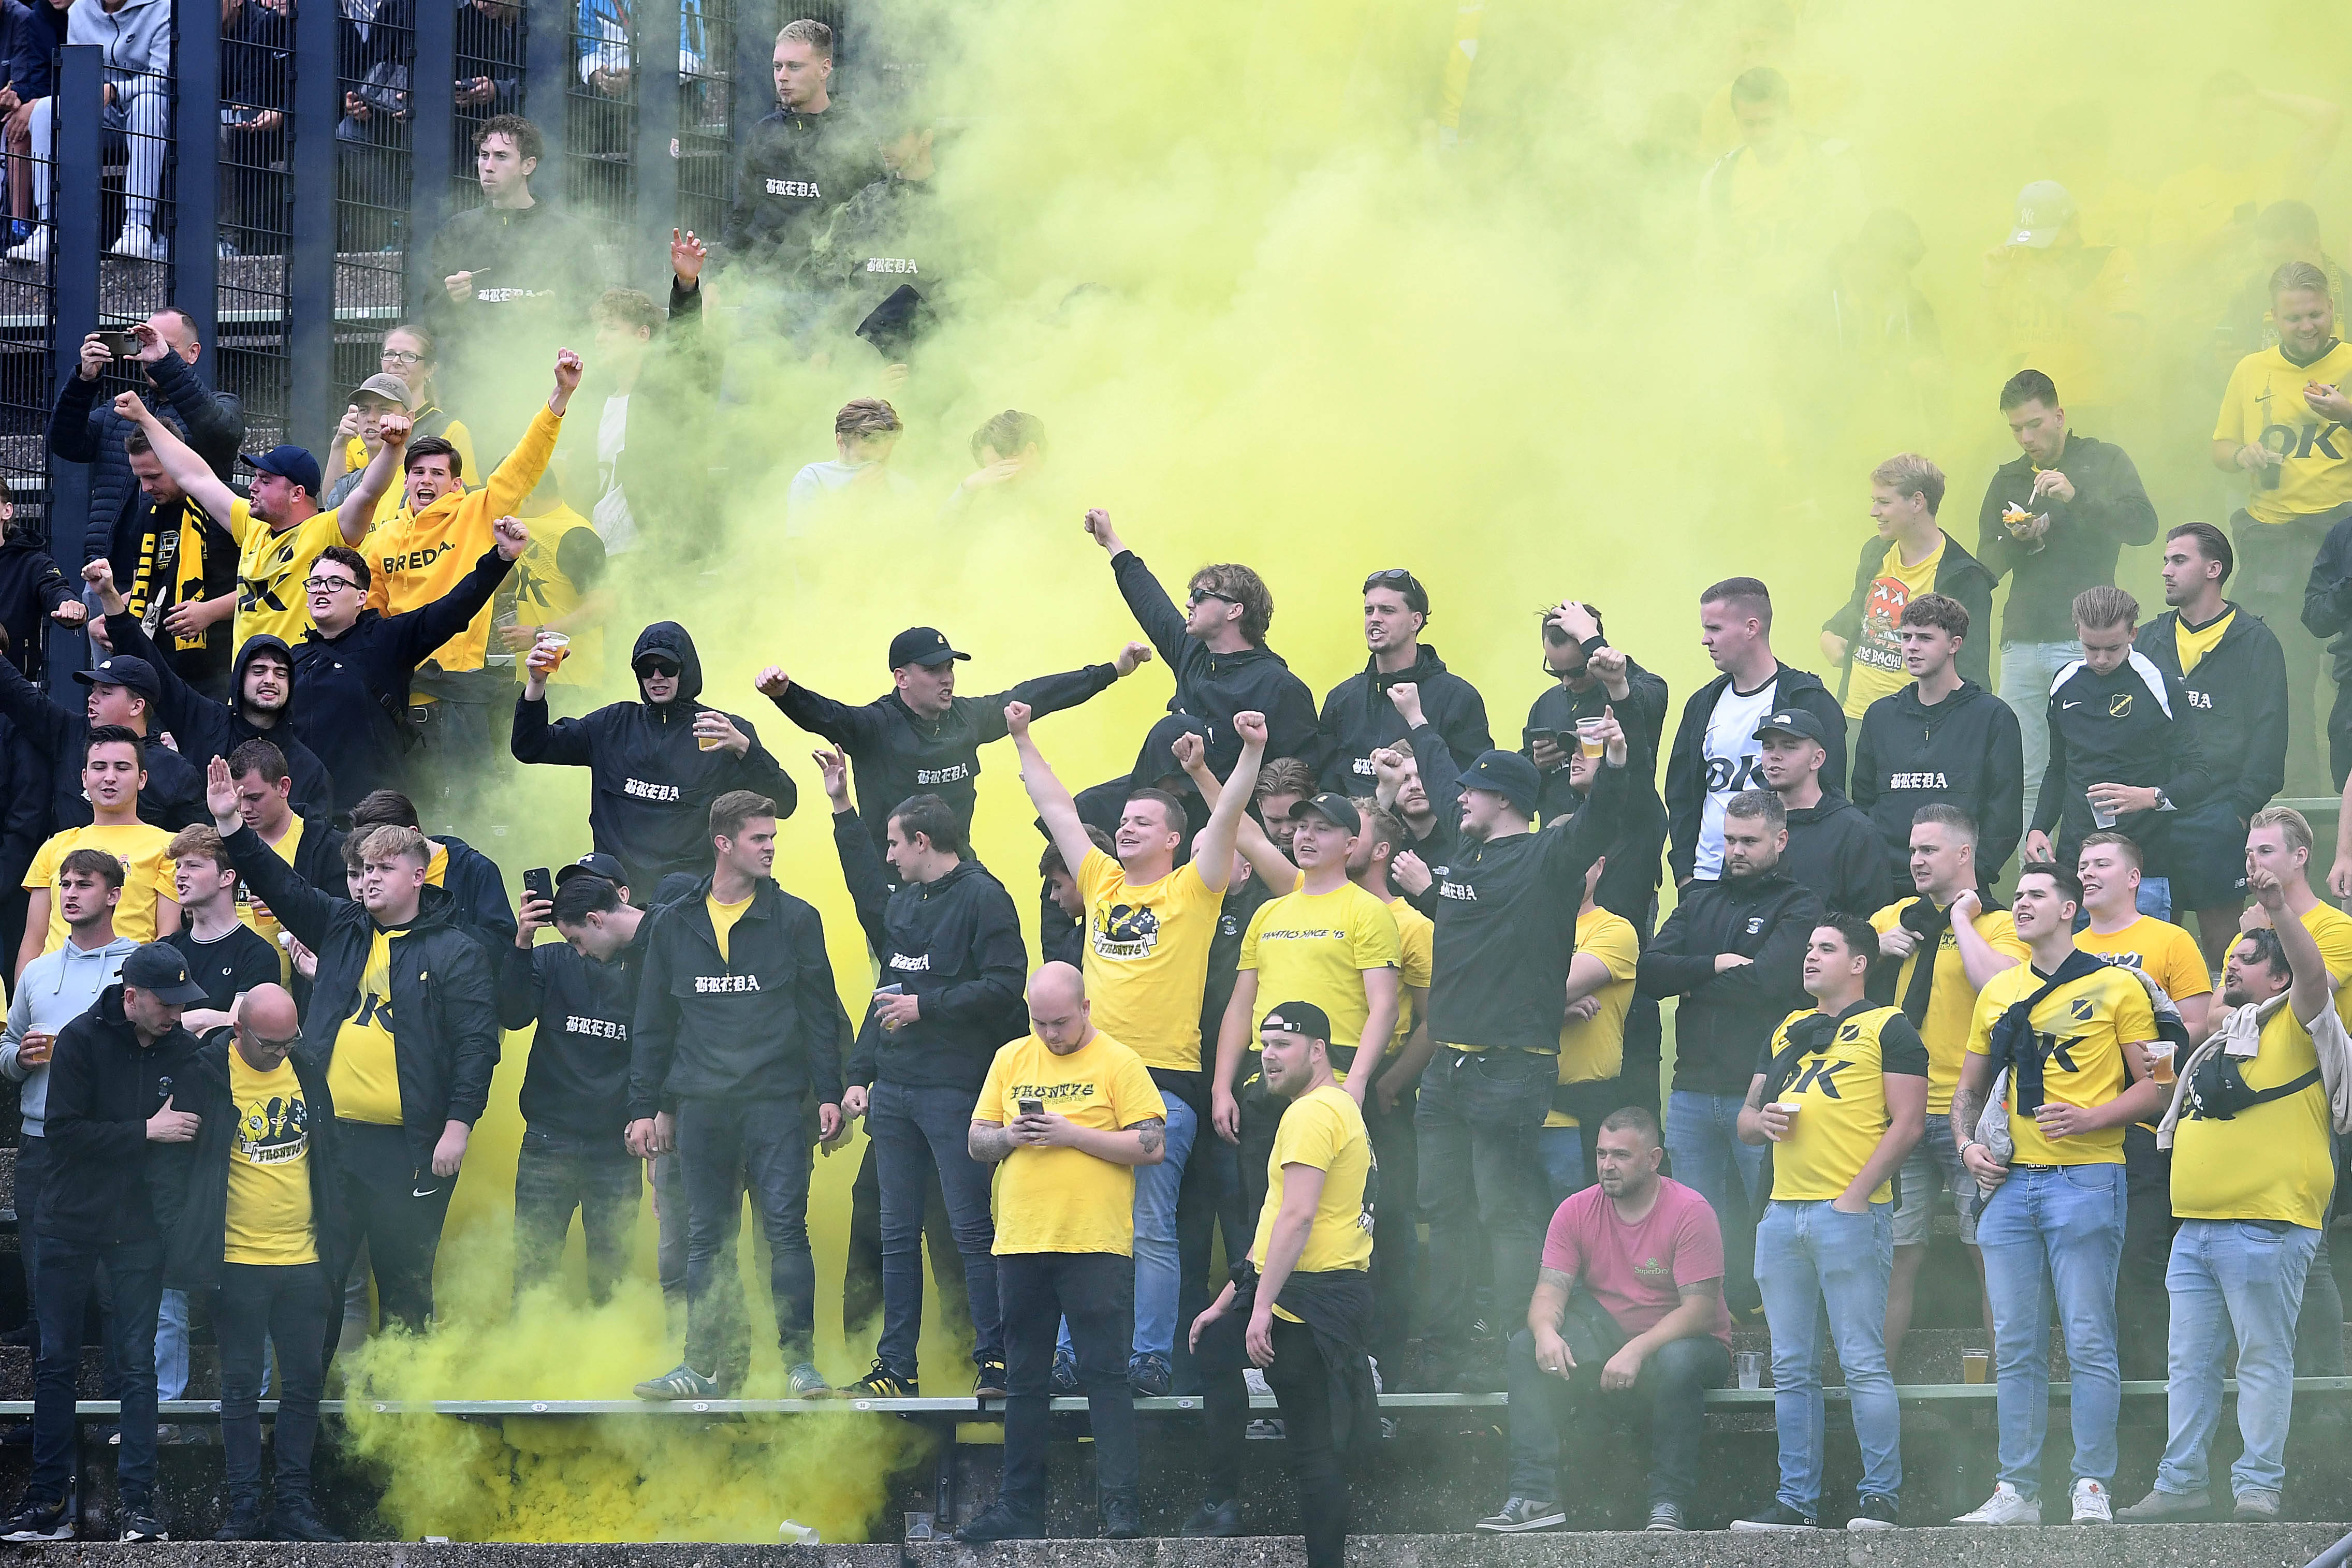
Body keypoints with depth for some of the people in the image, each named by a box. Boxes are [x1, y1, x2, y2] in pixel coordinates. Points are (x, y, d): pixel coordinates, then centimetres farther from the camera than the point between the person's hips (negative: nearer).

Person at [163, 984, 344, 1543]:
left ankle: (295, 1502, 12)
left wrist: (333, 1240, 15)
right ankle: (244, 1507, 5)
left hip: (304, 1259, 4)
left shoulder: (308, 1068, 5)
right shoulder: (208, 1072, -8)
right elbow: (176, 1153, -2)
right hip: (238, 1260, -4)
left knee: (304, 1383, 5)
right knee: (241, 1386, 0)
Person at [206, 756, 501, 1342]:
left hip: (408, 1149, -5)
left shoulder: (455, 953, -2)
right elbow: (280, 886, 13)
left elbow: (477, 1044, -6)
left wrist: (458, 1126, -13)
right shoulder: (342, 927, 14)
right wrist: (231, 825, 1)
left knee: (404, 1281, 3)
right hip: (332, 1138, 5)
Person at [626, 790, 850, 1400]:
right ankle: (704, 1364, 6)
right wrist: (644, 1108, 8)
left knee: (786, 1228, -8)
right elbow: (653, 1025, 14)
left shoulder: (795, 920, 6)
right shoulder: (676, 925, 11)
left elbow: (821, 1014, 5)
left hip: (775, 1103, -2)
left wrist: (828, 1095, -4)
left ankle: (799, 1359, -4)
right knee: (706, 1238, 3)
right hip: (700, 1107, 2)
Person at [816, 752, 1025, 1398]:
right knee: (898, 1234, 8)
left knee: (972, 1230, -8)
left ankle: (995, 1360, -6)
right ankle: (894, 1366, 11)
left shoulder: (983, 897, -6)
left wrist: (925, 1007, -12)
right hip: (893, 1090, 8)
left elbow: (1004, 988, -14)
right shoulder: (904, 901, 18)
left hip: (954, 1089, -8)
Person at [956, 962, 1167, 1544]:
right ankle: (1019, 1506, 14)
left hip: (1096, 1244, -5)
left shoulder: (1118, 1064, -2)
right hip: (1021, 1246, 5)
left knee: (1105, 1374, -8)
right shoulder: (1011, 1060, 13)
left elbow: (1152, 1147, -8)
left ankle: (1119, 1503, -9)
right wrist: (1010, 1136, -7)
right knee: (1024, 1381, 9)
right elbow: (976, 1142, 15)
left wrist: (1073, 1134, -15)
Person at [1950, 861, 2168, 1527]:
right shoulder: (1999, 993, 16)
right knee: (2016, 1347, 4)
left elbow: (2155, 1084, -2)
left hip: (2085, 1178, -5)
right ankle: (2017, 1491, 7)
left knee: (2089, 1341, -6)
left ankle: (2092, 1490, -3)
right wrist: (1967, 1144, 4)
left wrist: (2088, 1119, -15)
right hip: (2010, 1181, 5)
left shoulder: (2115, 989, 1)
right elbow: (1969, 1088, 23)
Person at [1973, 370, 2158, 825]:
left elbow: (2143, 526, -6)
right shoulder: (2008, 479, 20)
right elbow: (1986, 566, 17)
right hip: (2022, 645, 4)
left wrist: (2077, 498, -18)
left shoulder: (2105, 462, 8)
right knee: (2027, 782, 0)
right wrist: (2017, 539, -5)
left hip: (2085, 641, -4)